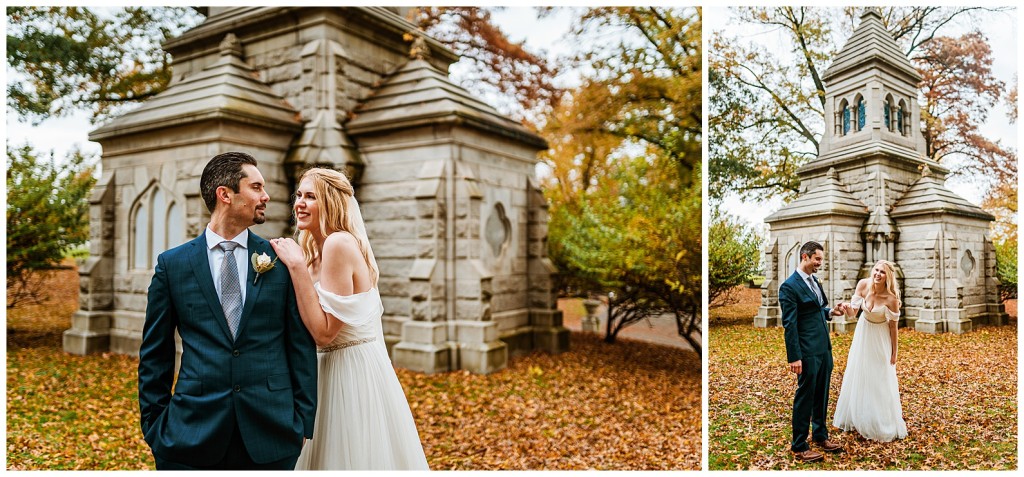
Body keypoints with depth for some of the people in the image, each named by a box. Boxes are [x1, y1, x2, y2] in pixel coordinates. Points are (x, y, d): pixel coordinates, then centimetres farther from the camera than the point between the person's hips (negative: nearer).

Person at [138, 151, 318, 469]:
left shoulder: (282, 261, 1)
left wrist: (304, 422, -1)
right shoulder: (172, 264, 2)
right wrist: (154, 426, 4)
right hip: (193, 431, 0)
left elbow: (302, 347, 1)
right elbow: (154, 356, 7)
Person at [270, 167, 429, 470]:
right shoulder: (317, 249, 10)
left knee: (352, 456, 5)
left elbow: (324, 332, -22)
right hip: (334, 368, 9)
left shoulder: (339, 243, -18)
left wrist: (297, 267, -22)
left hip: (354, 372, -9)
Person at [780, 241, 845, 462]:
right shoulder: (789, 286, -15)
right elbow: (789, 324, -17)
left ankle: (821, 436, 33)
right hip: (807, 351, -8)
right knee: (805, 397, 0)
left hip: (824, 348, 8)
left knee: (822, 395, 18)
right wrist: (794, 357, -19)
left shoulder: (814, 281, 12)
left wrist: (831, 312, 0)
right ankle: (799, 447, 10)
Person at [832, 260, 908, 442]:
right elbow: (853, 310, -14)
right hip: (863, 333, 4)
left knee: (880, 381, 5)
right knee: (858, 376, 15)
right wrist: (848, 309, -39)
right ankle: (857, 418, 34)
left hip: (880, 338, -4)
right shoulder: (863, 285, -19)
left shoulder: (891, 298, -28)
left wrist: (894, 352, -9)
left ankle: (883, 425, 23)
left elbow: (893, 326, -17)